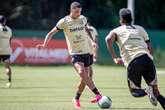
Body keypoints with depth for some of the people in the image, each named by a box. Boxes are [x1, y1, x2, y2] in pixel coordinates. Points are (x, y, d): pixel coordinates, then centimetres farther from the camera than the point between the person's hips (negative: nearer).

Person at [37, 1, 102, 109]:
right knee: (81, 72, -26)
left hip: (87, 51, 4)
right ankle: (98, 94, -28)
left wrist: (92, 41, 13)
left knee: (85, 77, 4)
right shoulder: (64, 21, -8)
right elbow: (51, 33, -3)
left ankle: (77, 99, 22)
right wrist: (44, 44, -16)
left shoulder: (83, 19, 4)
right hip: (75, 52, -4)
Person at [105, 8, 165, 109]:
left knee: (134, 91, 14)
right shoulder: (140, 29, 25)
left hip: (133, 63, -3)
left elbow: (109, 39, -7)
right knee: (155, 89, 13)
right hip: (147, 58, 3)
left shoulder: (117, 31, 16)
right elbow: (150, 48, 17)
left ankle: (147, 92, -19)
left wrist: (114, 57, -6)